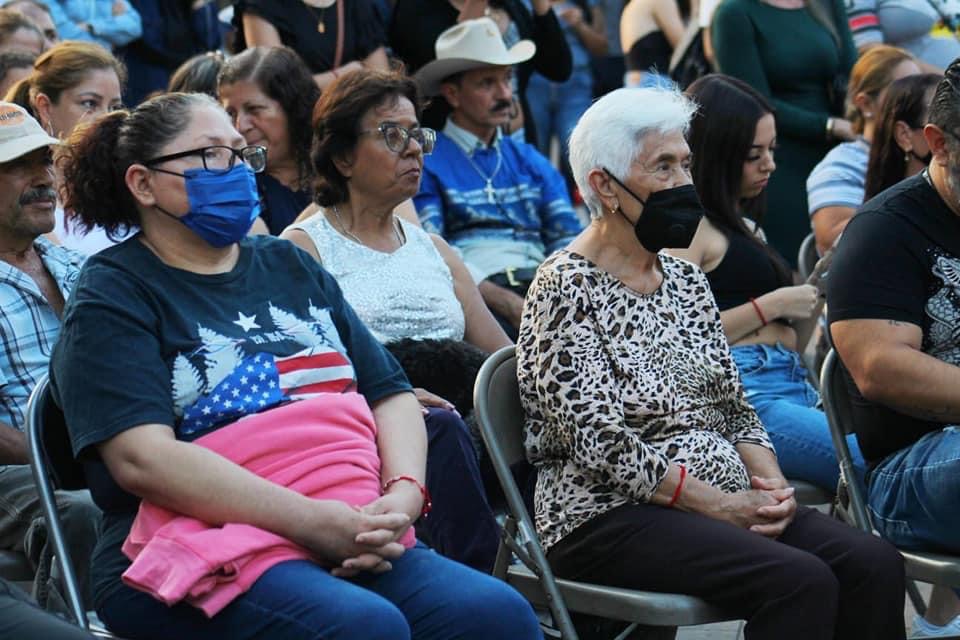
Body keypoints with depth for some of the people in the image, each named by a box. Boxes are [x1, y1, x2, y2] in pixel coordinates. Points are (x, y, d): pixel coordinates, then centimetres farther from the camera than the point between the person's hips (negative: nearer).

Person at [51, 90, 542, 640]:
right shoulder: (113, 295, 3)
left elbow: (391, 394, 18)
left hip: (351, 538, 6)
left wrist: (402, 495, -5)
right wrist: (311, 519, -19)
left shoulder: (290, 266, 23)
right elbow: (141, 459, -12)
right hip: (203, 547, -6)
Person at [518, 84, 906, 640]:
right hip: (610, 517, -7)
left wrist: (771, 483, -3)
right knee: (801, 582, -29)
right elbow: (602, 444, -15)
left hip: (731, 502, 8)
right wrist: (722, 504, -16)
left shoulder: (685, 278, 16)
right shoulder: (566, 288, -8)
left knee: (875, 564, -17)